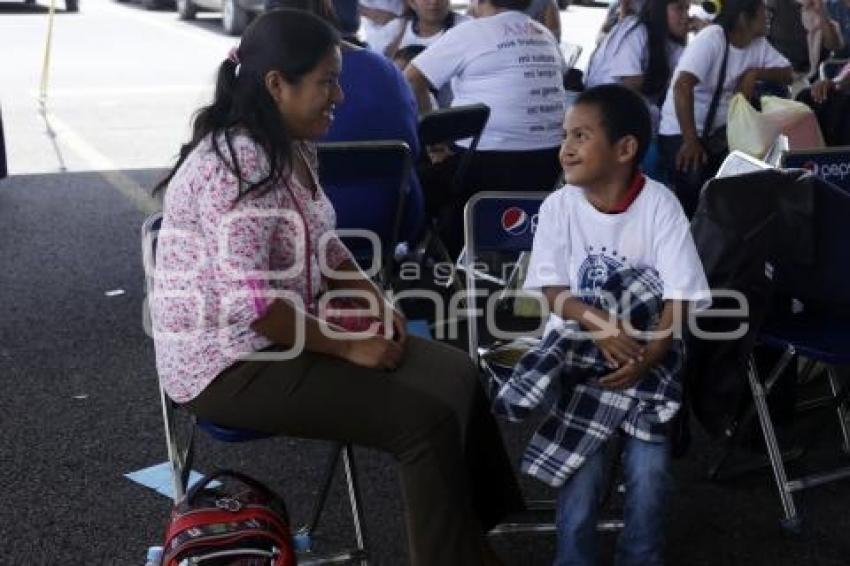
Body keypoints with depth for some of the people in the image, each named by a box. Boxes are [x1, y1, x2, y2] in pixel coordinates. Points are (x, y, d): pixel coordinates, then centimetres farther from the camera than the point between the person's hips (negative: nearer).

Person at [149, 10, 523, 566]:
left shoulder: (295, 149, 6)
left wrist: (377, 301, 1)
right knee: (426, 418, -18)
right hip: (230, 360, -10)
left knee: (454, 373, 2)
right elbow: (249, 303, -29)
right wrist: (347, 347, -20)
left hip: (292, 330, 10)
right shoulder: (236, 165, -24)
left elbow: (323, 245, 17)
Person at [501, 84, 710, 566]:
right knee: (583, 465, -16)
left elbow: (678, 296, -12)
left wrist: (648, 356, -26)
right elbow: (554, 291, -6)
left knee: (649, 464, -16)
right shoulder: (559, 206, -4)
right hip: (578, 340, 1)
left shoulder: (660, 204, -9)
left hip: (647, 345, -1)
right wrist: (600, 324, -24)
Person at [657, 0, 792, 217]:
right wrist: (691, 140, -36)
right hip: (680, 131, -7)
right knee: (694, 187, -26)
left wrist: (755, 73, -17)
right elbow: (682, 86, -31)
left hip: (720, 132, 7)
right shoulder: (711, 39, -20)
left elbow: (787, 74, 4)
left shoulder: (759, 44, 1)